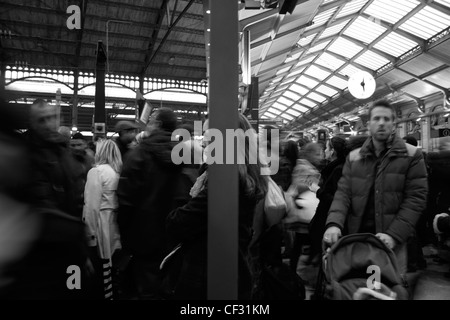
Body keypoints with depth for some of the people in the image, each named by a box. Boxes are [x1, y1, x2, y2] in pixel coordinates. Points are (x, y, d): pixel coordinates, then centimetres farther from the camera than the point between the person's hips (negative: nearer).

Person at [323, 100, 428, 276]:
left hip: (392, 242, -2)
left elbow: (416, 198, -7)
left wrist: (394, 234, -18)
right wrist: (334, 223, -18)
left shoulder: (411, 155, -1)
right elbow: (343, 193, 1)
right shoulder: (353, 157, 7)